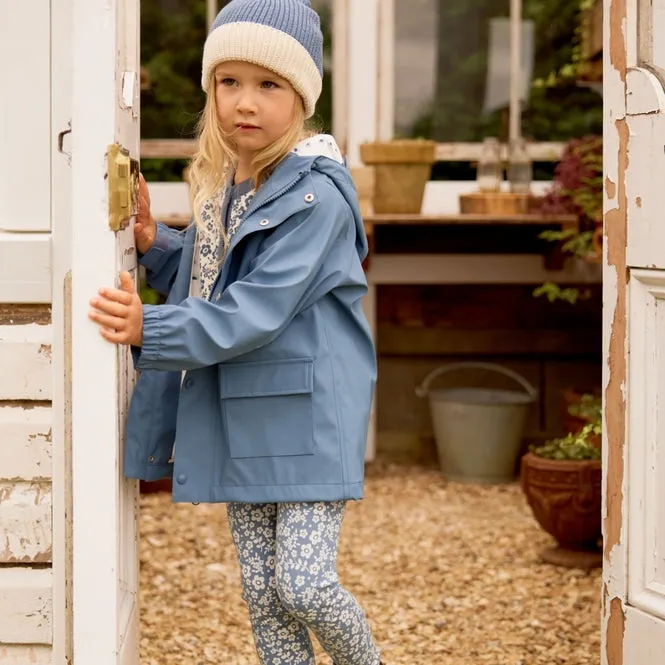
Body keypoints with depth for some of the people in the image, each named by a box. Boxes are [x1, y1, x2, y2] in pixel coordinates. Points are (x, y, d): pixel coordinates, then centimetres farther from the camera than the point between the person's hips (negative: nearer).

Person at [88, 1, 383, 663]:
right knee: (260, 591, 10)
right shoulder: (221, 183, 8)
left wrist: (150, 329, -26)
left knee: (304, 585, -9)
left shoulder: (314, 194, -17)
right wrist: (154, 243, 2)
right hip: (239, 416, 7)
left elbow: (257, 310, -23)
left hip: (307, 413, -7)